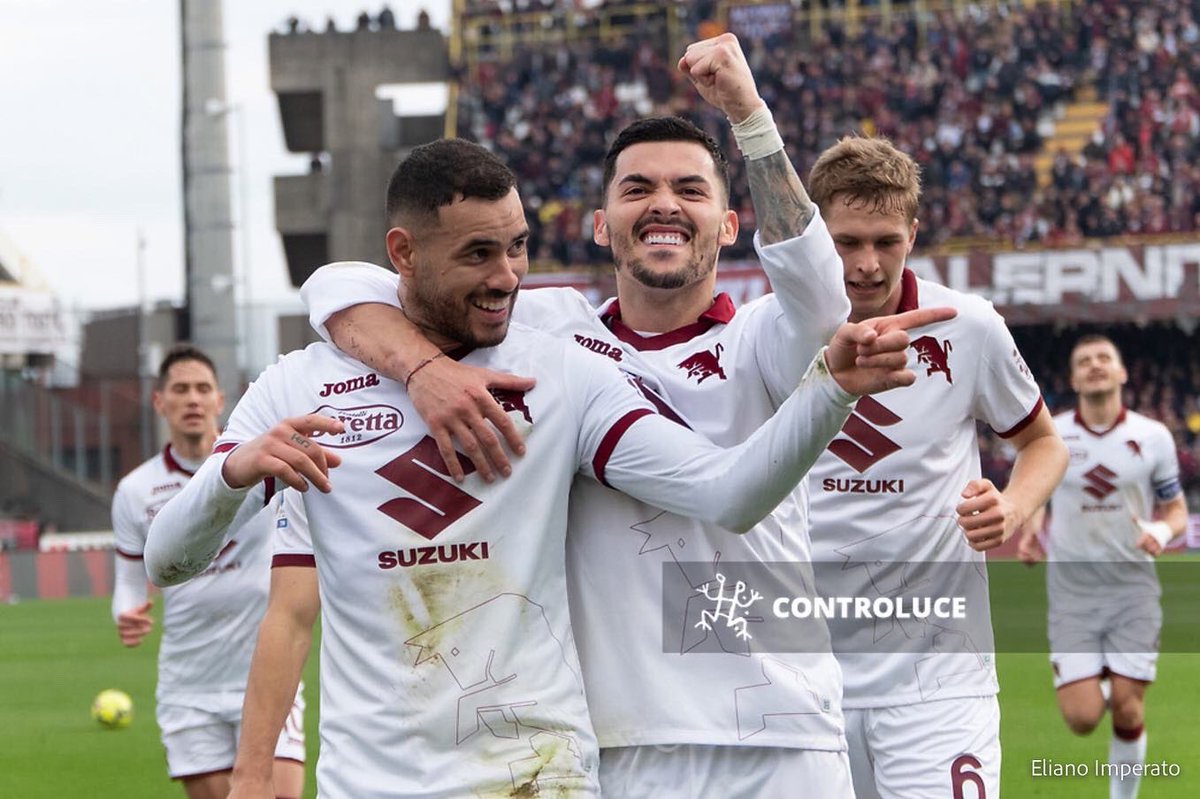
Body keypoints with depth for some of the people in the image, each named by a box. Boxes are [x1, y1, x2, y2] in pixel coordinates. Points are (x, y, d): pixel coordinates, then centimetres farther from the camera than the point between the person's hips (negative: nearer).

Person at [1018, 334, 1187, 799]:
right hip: (1072, 591, 0)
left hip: (1133, 590, 0)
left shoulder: (1153, 437, 0)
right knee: (1082, 718, -10)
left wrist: (1162, 530, -14)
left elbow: (1176, 509, 8)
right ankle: (1094, 685, 28)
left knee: (1127, 710, -8)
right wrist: (1031, 530, -3)